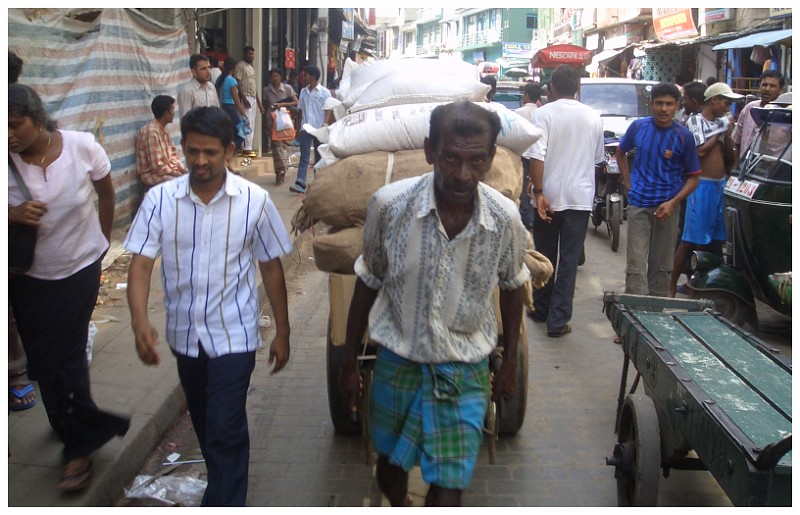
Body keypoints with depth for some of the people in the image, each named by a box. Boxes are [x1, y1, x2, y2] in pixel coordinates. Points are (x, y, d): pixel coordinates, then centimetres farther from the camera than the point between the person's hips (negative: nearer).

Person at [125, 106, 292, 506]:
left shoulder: (254, 201, -12)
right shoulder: (160, 199, -9)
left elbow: (271, 268, -3)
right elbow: (140, 264, -12)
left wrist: (282, 333, -1)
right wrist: (140, 321, -30)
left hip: (234, 337, -3)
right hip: (184, 335, 4)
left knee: (225, 432, -5)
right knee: (204, 426, 22)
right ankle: (225, 486, 48)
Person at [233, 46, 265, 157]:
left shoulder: (252, 68, 21)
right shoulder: (240, 65, -6)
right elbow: (237, 83, -13)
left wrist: (259, 103, 20)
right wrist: (244, 99, -22)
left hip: (253, 98, 9)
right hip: (245, 98, -9)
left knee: (251, 124, 6)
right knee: (247, 123, -13)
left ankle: (248, 148, 8)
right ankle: (246, 148, -14)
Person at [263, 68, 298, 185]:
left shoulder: (287, 88, 0)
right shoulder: (266, 90, 6)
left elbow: (296, 102, -3)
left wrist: (283, 104, -14)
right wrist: (265, 124, 12)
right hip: (272, 120, 1)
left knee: (280, 145, -3)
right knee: (276, 145, -4)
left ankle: (280, 172, 2)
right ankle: (281, 171, 1)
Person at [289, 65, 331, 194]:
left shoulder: (324, 92, -3)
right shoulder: (303, 92, 10)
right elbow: (300, 110, 13)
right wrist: (297, 129, 9)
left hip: (319, 129, -3)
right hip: (305, 129, 3)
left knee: (319, 158, 6)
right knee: (304, 157, -4)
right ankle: (300, 184, -12)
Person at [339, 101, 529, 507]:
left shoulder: (505, 218, -17)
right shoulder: (389, 204, -19)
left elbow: (512, 288, 3)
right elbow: (367, 285, -4)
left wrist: (510, 363, 10)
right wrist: (349, 361, 3)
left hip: (465, 372, -1)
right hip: (397, 361, 1)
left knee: (448, 485, 0)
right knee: (390, 462, 22)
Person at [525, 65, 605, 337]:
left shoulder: (543, 113, -8)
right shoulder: (593, 117, 3)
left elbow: (537, 156, -17)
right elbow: (598, 159, 14)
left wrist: (538, 191, -16)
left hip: (549, 196, -1)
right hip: (581, 196, 1)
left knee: (545, 255, 14)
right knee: (569, 259, 3)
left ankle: (541, 309, 28)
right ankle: (558, 319, 1)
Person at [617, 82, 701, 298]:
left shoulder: (683, 136, -5)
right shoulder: (638, 126, 0)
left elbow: (693, 177, 0)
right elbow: (621, 152, 19)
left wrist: (673, 203, -14)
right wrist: (628, 183, 8)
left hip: (666, 207, 0)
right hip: (638, 204, 0)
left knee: (662, 265, 10)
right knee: (636, 264, -6)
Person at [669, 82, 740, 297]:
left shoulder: (721, 122, 14)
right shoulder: (695, 121, -4)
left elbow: (731, 159, 14)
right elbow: (700, 151, -18)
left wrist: (727, 135, -1)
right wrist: (720, 132, -5)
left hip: (720, 185, 7)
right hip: (702, 185, -7)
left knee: (715, 239, 10)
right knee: (691, 240, -6)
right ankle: (672, 285, -1)